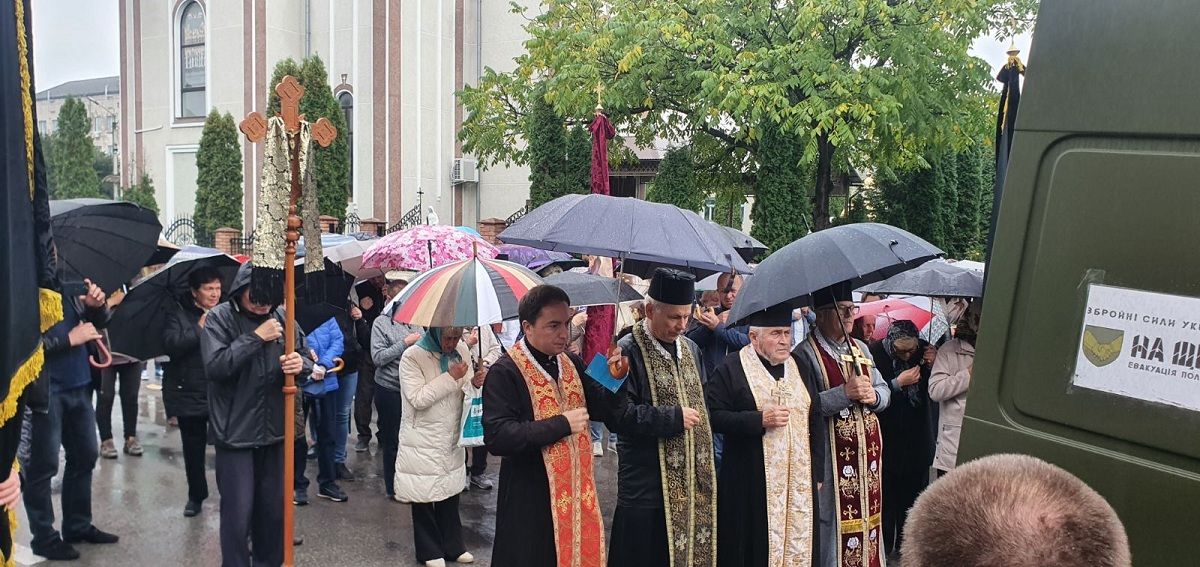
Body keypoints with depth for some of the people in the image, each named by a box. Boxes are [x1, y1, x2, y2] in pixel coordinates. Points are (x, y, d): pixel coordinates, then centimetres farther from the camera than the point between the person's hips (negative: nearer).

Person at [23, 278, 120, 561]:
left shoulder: (68, 283, 7)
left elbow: (98, 322, 16)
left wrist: (97, 305, -4)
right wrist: (69, 339, -18)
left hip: (78, 384, 8)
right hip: (44, 390, -7)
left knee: (84, 456, 16)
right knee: (43, 465, 2)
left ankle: (78, 525, 31)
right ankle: (44, 537, 16)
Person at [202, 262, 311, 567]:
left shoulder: (282, 317, 3)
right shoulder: (219, 318, -7)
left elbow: (306, 362, 9)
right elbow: (215, 366, -20)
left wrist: (301, 365, -15)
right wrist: (256, 338, -20)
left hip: (275, 430, 4)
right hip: (235, 432, -4)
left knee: (274, 508, 13)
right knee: (238, 512, -1)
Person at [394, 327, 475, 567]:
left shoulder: (461, 350, 0)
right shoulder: (412, 357, -15)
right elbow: (418, 398, -22)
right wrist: (450, 376, -23)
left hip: (451, 438, 5)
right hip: (422, 442, -5)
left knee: (450, 493, 14)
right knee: (424, 497, 5)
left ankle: (452, 545, 29)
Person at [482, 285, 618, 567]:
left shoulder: (573, 364, 6)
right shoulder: (505, 372, -14)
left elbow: (604, 409, 8)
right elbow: (496, 437, -23)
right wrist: (561, 424, -21)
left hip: (576, 491, 6)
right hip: (529, 499, -6)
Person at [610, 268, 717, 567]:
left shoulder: (690, 348, 11)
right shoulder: (627, 353, -13)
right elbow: (619, 415, -19)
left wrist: (709, 463, 13)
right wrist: (674, 419, -15)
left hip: (695, 483, 7)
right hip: (648, 485, -6)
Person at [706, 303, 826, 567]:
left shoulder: (800, 367, 12)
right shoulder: (731, 369, -5)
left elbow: (816, 421, 14)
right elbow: (713, 415, -11)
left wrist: (816, 471, 8)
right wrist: (760, 420, -18)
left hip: (799, 483, 5)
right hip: (751, 484, -4)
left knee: (798, 545, 7)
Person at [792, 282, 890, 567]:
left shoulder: (861, 348, 14)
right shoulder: (806, 353, -9)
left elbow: (885, 390, 14)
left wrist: (873, 395, -8)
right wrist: (845, 393, -22)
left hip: (868, 447, 7)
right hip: (832, 454, -7)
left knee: (868, 514, 12)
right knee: (834, 520, -1)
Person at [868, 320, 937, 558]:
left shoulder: (924, 350, -1)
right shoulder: (875, 353, -14)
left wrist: (933, 366, -13)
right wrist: (898, 384, -24)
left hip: (917, 438, 4)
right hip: (887, 438, -3)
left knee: (912, 492, 8)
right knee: (886, 495, 2)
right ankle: (884, 545, 15)